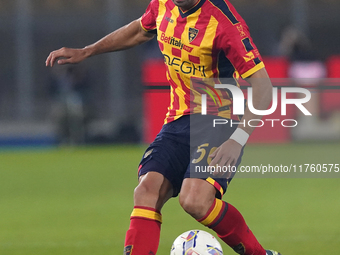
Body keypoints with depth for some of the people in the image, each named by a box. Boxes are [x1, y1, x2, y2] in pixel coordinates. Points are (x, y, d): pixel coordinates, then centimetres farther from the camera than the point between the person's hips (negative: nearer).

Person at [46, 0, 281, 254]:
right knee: (147, 191, -16)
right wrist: (86, 52, 29)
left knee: (195, 200, -27)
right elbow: (140, 30, 28)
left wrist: (237, 140, -32)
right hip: (178, 121, 6)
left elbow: (262, 86, -21)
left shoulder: (224, 21, -19)